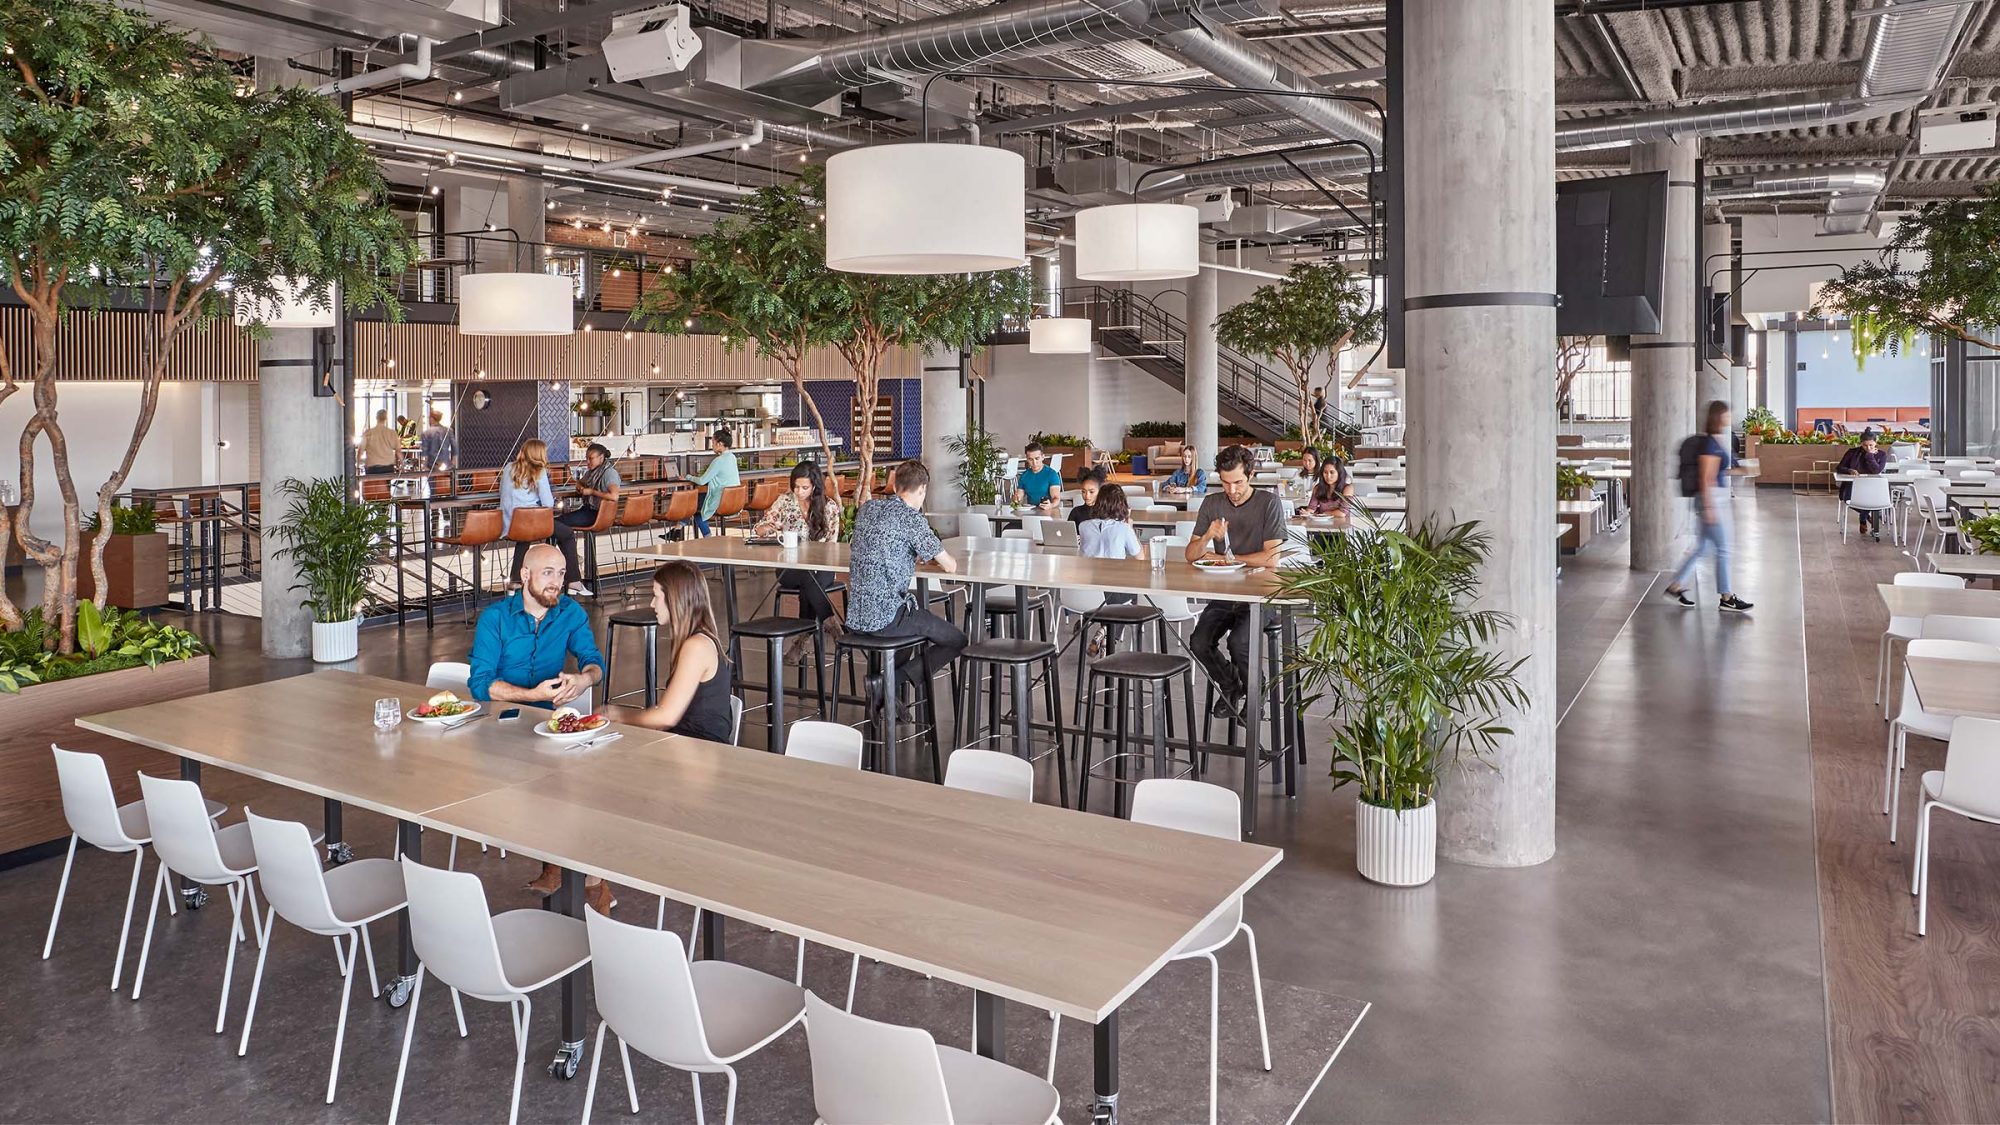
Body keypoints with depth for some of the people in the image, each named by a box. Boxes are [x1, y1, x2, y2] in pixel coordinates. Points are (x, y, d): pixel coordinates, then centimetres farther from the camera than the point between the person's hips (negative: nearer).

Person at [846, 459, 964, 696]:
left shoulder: (867, 508, 8)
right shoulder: (911, 517, -12)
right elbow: (950, 567, -9)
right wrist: (935, 556, 15)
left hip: (855, 618, 8)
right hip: (886, 617, -7)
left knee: (920, 617, 34)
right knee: (957, 642, 9)